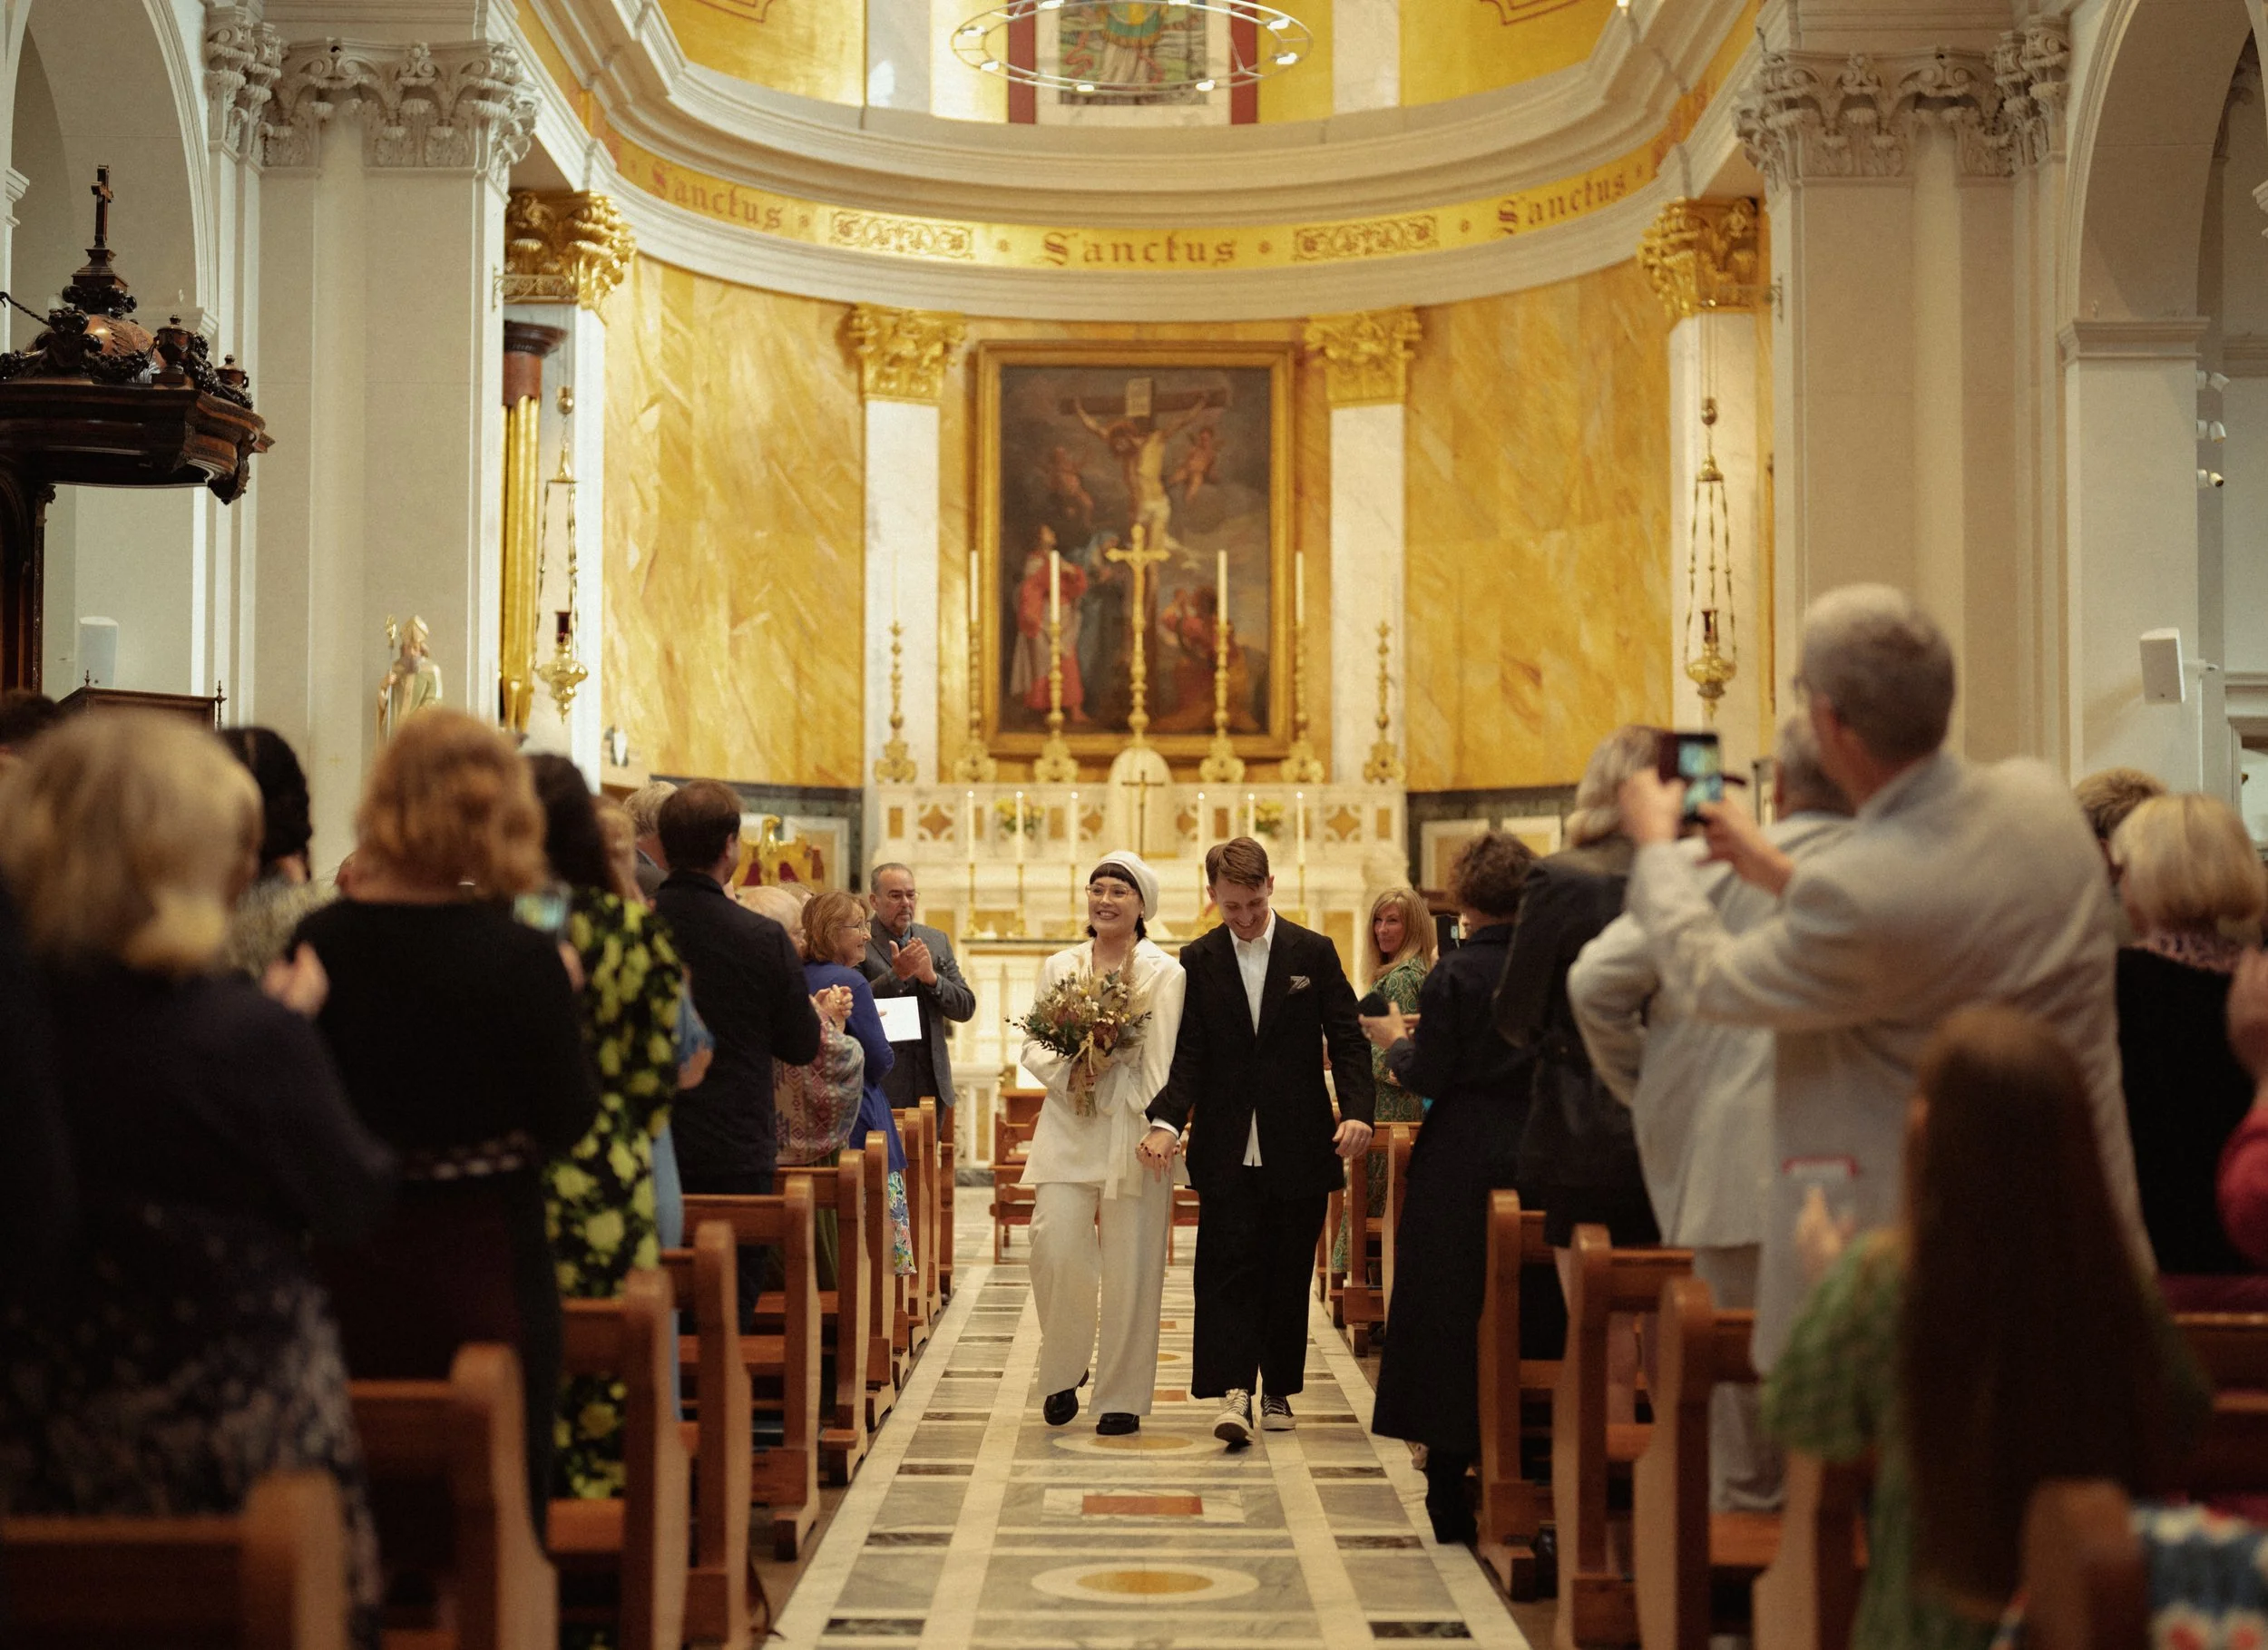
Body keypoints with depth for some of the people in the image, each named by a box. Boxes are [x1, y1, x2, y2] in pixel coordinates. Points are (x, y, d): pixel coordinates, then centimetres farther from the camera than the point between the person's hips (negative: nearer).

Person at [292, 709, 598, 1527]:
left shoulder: (322, 942, -6)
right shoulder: (517, 956, -16)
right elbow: (566, 1120, -9)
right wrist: (561, 998, 2)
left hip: (351, 1267, 4)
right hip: (483, 1261, -4)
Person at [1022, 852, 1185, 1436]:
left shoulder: (1163, 972, 0)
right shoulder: (1058, 967, 12)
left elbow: (1164, 1062, -5)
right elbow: (1032, 1046, 12)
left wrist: (1158, 1131, -15)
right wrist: (1067, 1069, -9)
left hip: (1132, 1131, -3)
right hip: (1066, 1128, 3)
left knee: (1129, 1266, 0)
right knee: (1056, 1250, -8)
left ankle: (1122, 1397, 10)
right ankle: (1063, 1372, 16)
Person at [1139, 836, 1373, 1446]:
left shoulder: (1314, 952, 2)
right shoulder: (1197, 960, 4)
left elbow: (1347, 1039, 1)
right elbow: (1189, 1053, 0)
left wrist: (1357, 1111, -15)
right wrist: (1166, 1120, -15)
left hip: (1298, 1145, 0)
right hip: (1228, 1146, 0)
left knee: (1289, 1274, 7)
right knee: (1227, 1269, -8)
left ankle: (1278, 1389, 19)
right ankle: (1235, 1391, -11)